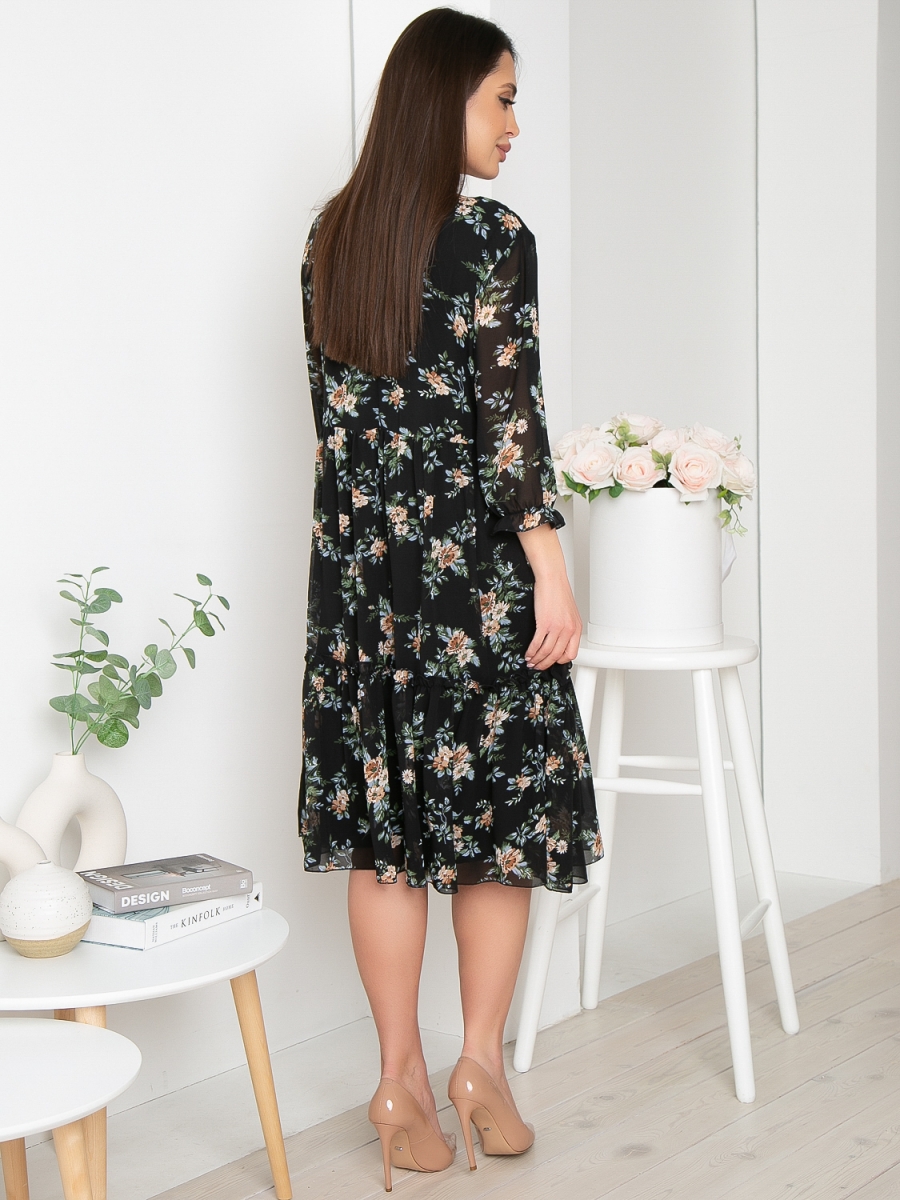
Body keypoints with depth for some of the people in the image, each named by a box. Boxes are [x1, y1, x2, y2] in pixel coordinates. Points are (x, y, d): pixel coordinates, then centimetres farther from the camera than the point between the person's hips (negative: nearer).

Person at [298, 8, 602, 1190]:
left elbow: (333, 403, 12)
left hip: (360, 558, 6)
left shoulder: (332, 235, 9)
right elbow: (510, 417, -14)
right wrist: (551, 570, -11)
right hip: (472, 557, -5)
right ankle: (482, 1062, 16)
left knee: (381, 822, 8)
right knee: (504, 803, 9)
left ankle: (403, 1084, 16)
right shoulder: (493, 237, -10)